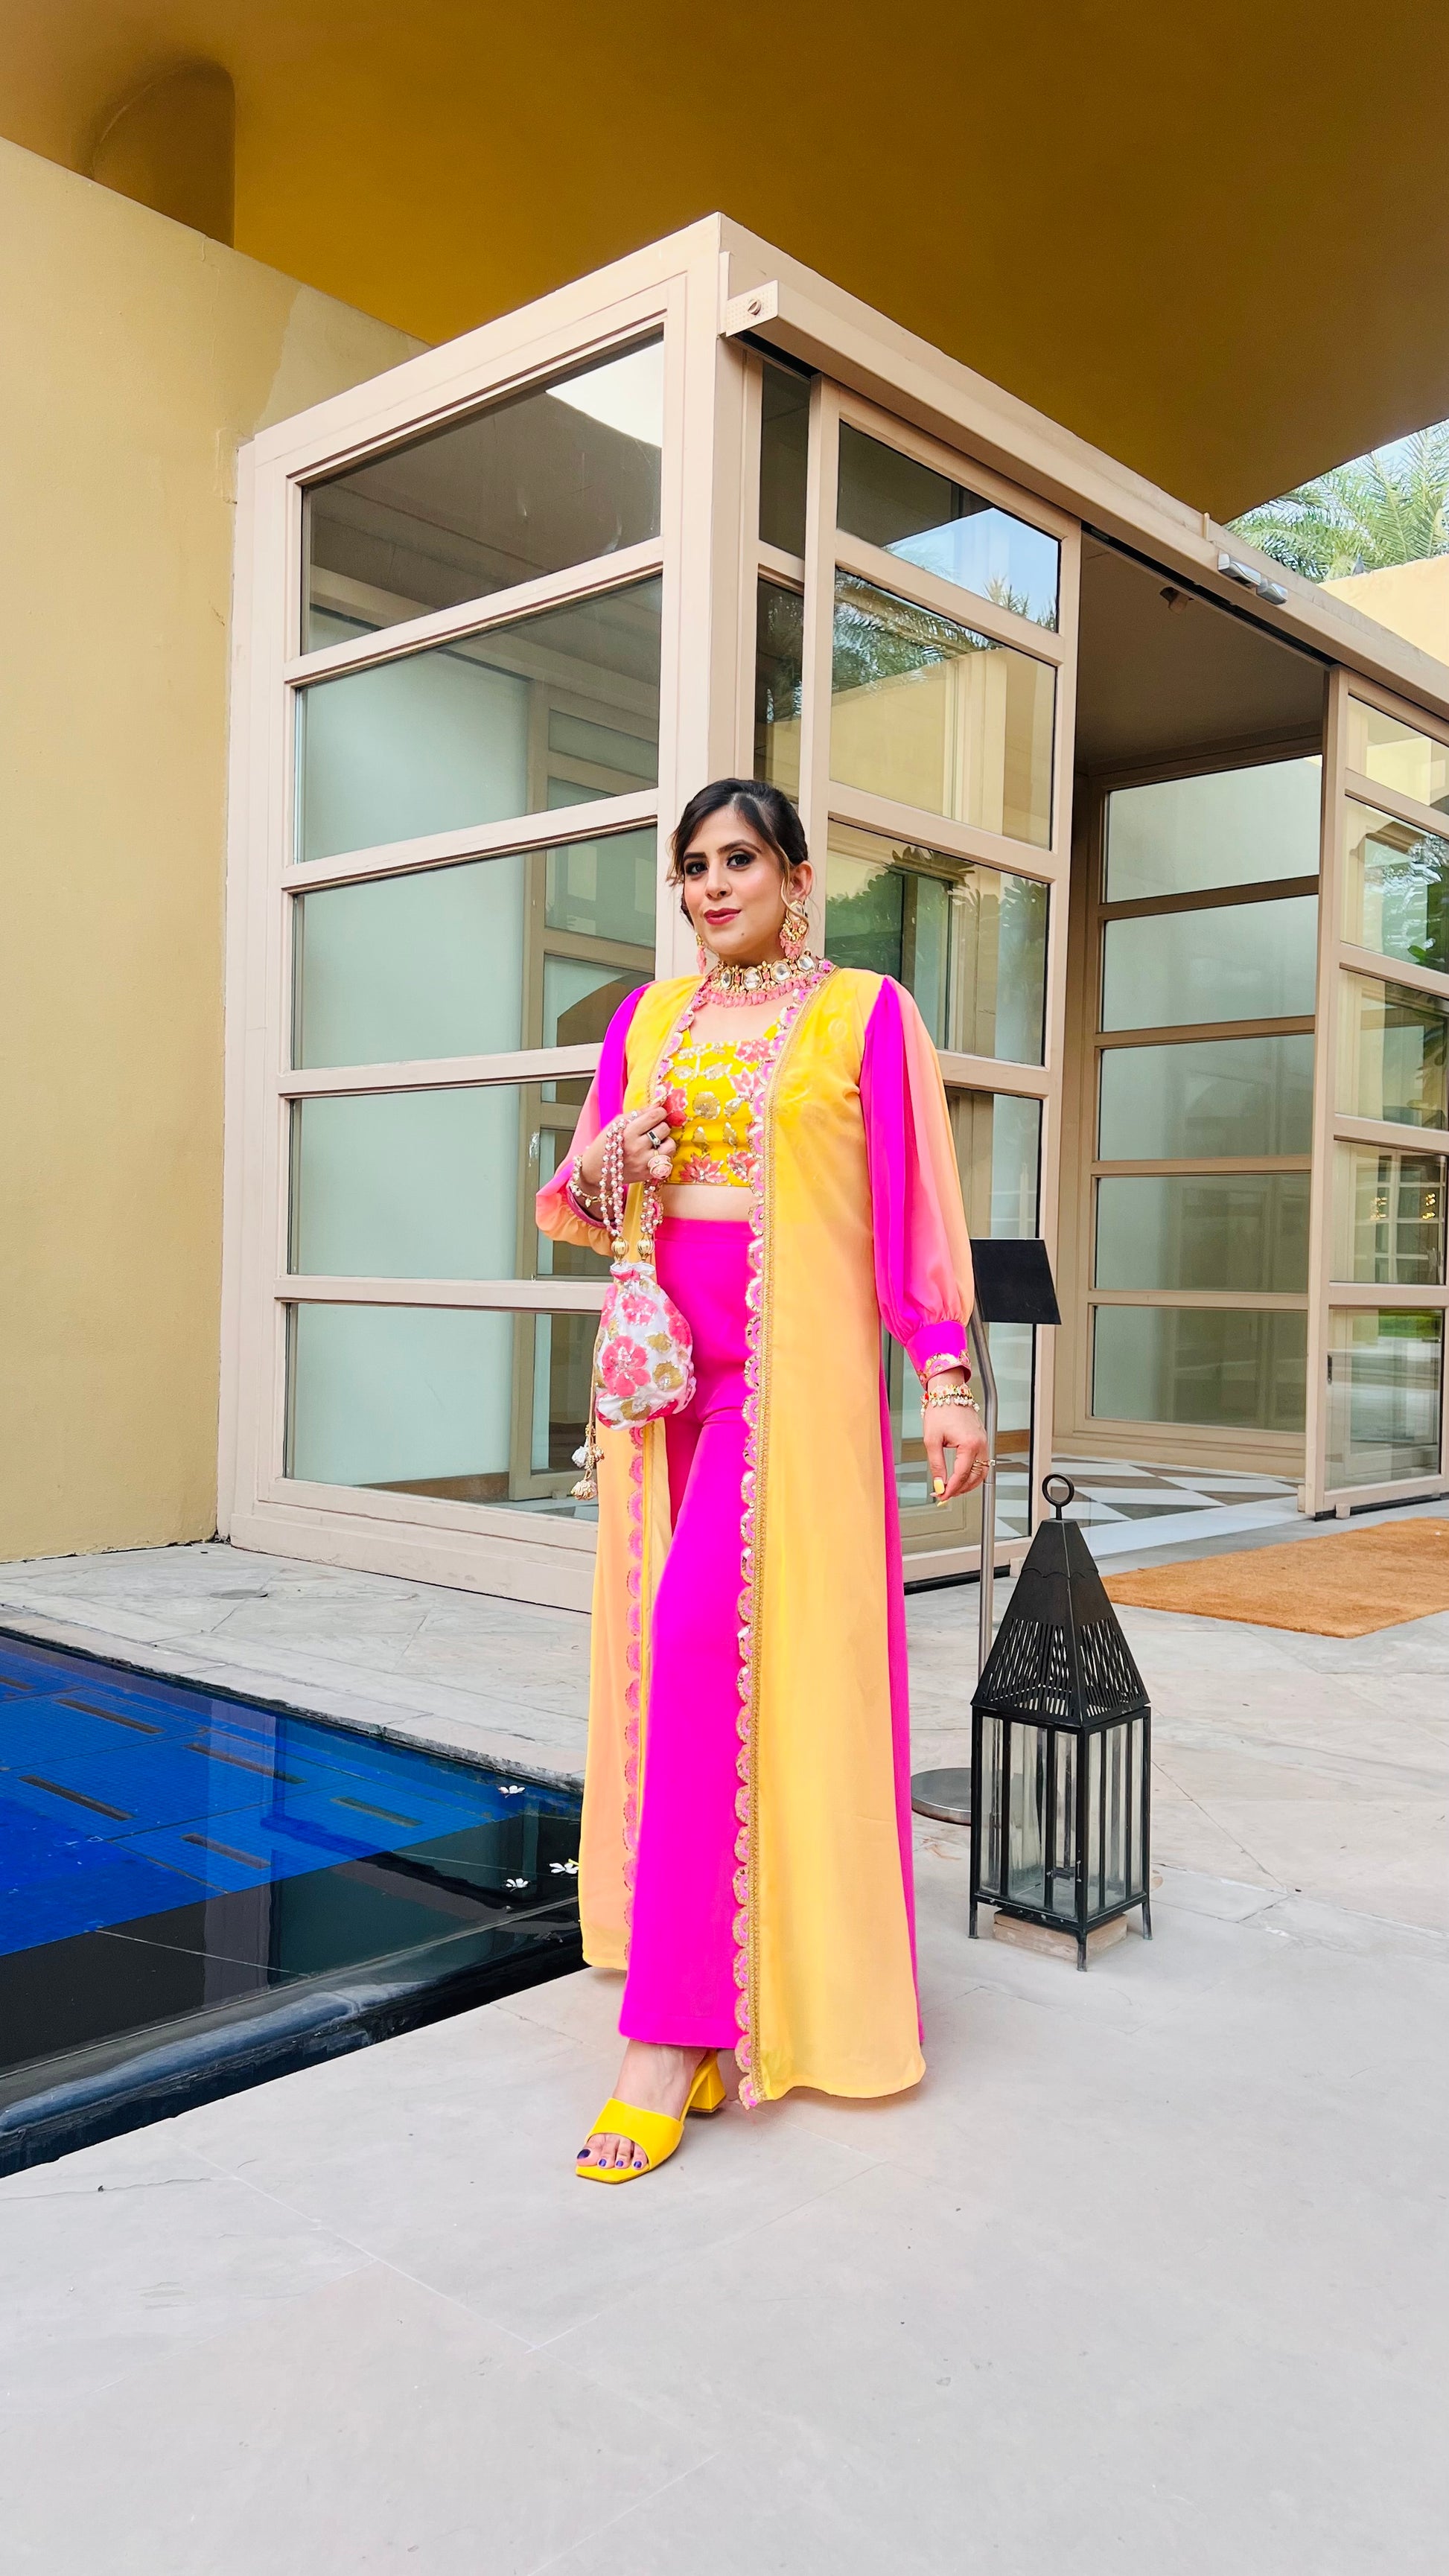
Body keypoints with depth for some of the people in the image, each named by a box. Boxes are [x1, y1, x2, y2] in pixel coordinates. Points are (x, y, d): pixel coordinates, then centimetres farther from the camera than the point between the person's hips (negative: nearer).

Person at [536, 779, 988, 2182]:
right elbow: (577, 1201, 18)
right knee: (668, 1648, 7)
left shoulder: (865, 1013, 2)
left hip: (793, 1367, -5)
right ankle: (713, 1979, 23)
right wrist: (601, 1165, -5)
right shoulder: (648, 1017, 15)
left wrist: (946, 1377, -8)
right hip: (667, 1364, 5)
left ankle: (676, 2028, -10)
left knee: (720, 1646, -15)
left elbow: (915, 1207, -2)